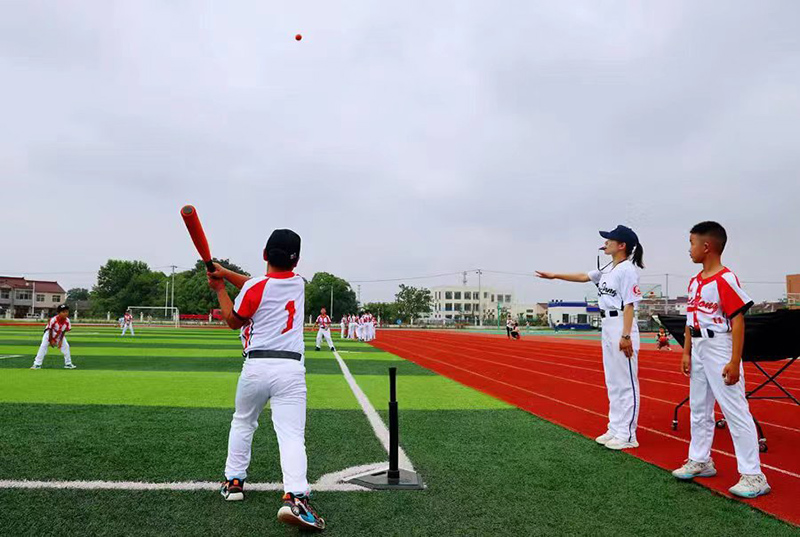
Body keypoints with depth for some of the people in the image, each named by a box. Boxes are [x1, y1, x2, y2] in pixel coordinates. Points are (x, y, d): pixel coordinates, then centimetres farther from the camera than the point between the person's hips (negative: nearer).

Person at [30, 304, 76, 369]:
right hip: (49, 334, -4)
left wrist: (60, 341, -11)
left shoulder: (67, 321, -22)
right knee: (43, 346, -14)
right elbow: (50, 331, -21)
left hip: (59, 335, 4)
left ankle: (68, 364, 6)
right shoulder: (53, 320, -34)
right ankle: (37, 364, -8)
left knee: (66, 346, -3)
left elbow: (63, 332, -9)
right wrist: (51, 341, -14)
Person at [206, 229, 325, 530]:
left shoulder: (254, 288, -3)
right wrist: (224, 272, 15)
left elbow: (233, 321, 12)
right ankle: (295, 496, -23)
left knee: (242, 424, 24)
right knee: (292, 434, -6)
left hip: (256, 366, -1)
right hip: (291, 369, 1)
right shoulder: (299, 283, 11)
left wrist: (219, 288, 21)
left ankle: (233, 481, 31)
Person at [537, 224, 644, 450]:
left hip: (622, 327, -10)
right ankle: (615, 429, 24)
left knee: (626, 382, -2)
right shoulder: (607, 269, 13)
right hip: (607, 326, 10)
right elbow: (583, 276, 23)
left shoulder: (627, 270, -13)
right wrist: (555, 276, 22)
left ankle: (627, 435, 5)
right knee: (612, 382, 15)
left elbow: (629, 304, -18)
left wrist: (626, 335, -22)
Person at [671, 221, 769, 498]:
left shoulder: (726, 279, -16)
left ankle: (753, 475, 3)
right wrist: (687, 352, 12)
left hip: (720, 348, -9)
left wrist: (735, 362, -20)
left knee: (735, 410, -5)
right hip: (699, 348, 9)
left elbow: (737, 322, -18)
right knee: (699, 408, 17)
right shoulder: (695, 281, 10)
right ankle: (700, 460, 30)